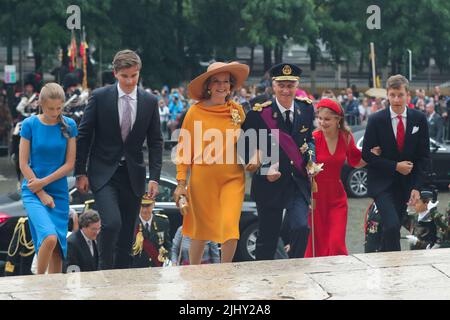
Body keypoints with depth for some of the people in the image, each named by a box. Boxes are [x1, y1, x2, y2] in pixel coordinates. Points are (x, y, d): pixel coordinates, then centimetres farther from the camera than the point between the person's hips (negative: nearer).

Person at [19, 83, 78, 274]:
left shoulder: (69, 126, 1)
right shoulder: (30, 124, -3)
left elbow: (70, 164, 1)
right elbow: (23, 164, -4)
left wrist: (44, 182, -9)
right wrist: (42, 194, -9)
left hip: (59, 192, 3)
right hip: (33, 192, -3)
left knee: (58, 247, 3)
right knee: (49, 237, -23)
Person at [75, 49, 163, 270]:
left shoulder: (150, 102, 2)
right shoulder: (100, 97, -5)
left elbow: (155, 142, 6)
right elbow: (84, 136, -1)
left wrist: (154, 178, -2)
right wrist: (80, 173, -4)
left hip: (133, 175, 3)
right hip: (103, 173, -3)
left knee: (127, 232, 6)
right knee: (112, 223, -19)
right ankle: (105, 270, 0)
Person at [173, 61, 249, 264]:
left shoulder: (237, 110, 3)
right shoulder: (195, 112, -5)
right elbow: (184, 149, 0)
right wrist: (181, 183, -4)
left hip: (233, 179, 1)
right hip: (202, 179, -1)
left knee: (230, 226, -13)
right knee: (201, 232, 9)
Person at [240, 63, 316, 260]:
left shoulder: (306, 108, 2)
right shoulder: (259, 113, -9)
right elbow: (248, 148, -3)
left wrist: (310, 157, -2)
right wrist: (266, 169, -17)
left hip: (299, 182, 2)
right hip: (270, 184, -2)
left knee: (301, 227, -16)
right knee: (267, 237, 7)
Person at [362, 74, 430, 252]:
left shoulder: (419, 119, -1)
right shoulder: (376, 120, -8)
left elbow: (424, 155, 2)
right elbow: (367, 154, -7)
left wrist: (417, 186, -5)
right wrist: (395, 167, -14)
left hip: (405, 183, 3)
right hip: (382, 182, -3)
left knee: (394, 228, 8)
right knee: (392, 226, -19)